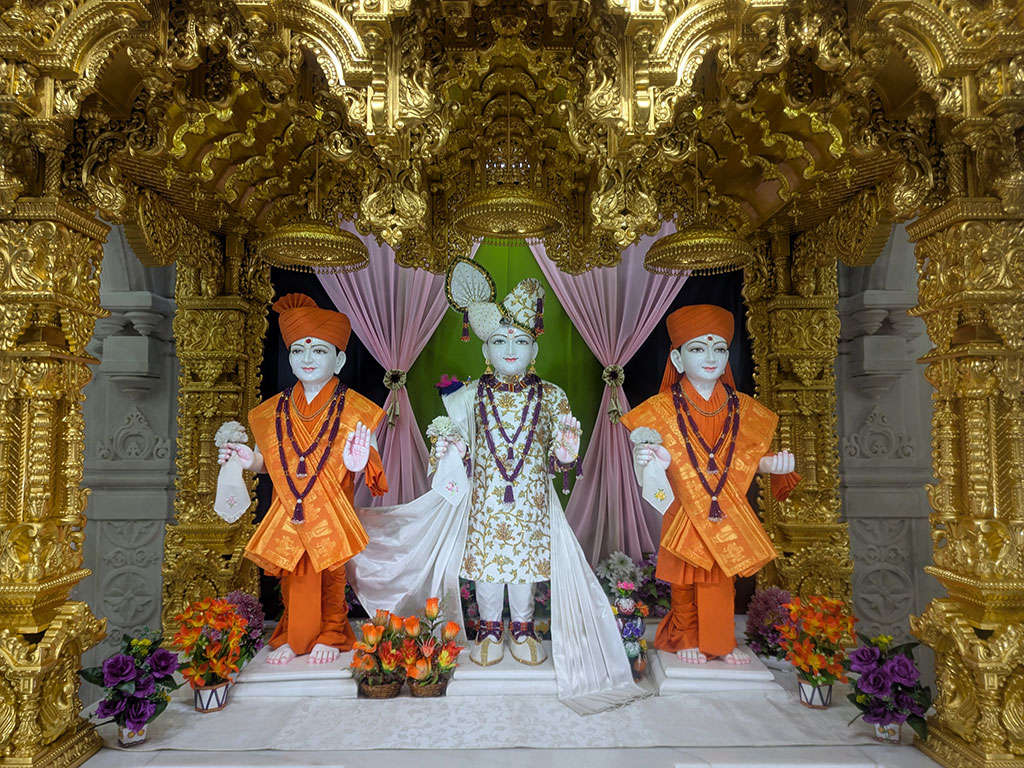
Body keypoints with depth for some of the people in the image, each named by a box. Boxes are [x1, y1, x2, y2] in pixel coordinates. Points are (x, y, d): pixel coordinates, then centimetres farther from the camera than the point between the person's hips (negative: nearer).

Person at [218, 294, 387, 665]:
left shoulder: (353, 408, -5)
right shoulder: (274, 410, 5)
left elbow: (362, 468, -5)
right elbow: (268, 460, 14)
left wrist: (357, 464, -27)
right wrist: (248, 459, -6)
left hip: (331, 512, -3)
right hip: (288, 512, 3)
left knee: (330, 572, 8)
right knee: (293, 576, 11)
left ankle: (329, 635, 29)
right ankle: (295, 636, 32)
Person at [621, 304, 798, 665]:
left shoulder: (740, 408, 3)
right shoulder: (663, 408, -6)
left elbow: (749, 458, 7)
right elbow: (657, 463, -7)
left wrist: (774, 463, -12)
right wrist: (644, 463, -29)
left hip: (728, 515, 3)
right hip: (685, 514, -2)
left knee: (721, 581, 14)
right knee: (684, 582, 10)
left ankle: (721, 642, 32)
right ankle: (686, 640, 31)